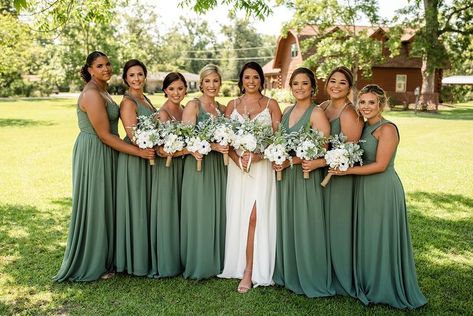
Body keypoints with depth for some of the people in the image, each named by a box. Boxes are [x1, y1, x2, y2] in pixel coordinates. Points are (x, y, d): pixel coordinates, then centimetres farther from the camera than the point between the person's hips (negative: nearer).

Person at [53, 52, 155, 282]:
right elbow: (104, 135, -21)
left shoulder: (101, 91, 12)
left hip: (103, 153, 10)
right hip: (94, 153, -10)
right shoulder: (92, 94, -18)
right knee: (93, 206, 2)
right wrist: (139, 152, -19)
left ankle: (102, 260, 30)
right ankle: (90, 265, 18)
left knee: (104, 205, 16)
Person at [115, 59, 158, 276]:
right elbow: (134, 137, -20)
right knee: (135, 208, 0)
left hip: (148, 159, 9)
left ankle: (144, 256, 29)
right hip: (133, 159, -9)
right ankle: (134, 261, 13)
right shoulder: (128, 102, -13)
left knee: (146, 207, 15)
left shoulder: (145, 99, 13)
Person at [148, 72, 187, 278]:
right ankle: (165, 263, 17)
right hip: (167, 167, -7)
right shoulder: (163, 113, -14)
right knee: (166, 213, 2)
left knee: (180, 212, 15)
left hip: (182, 166, 7)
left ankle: (178, 259, 29)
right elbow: (161, 149, -22)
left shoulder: (184, 110, 9)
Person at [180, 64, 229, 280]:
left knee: (218, 212, 10)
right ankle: (197, 264, 15)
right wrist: (212, 145, -23)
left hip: (219, 165, 6)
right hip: (199, 164, -6)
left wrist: (225, 146, -2)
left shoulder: (222, 108, 14)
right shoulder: (193, 105, -5)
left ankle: (216, 261, 25)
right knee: (199, 214, 0)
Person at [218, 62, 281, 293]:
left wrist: (258, 156, -17)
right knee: (238, 216, 5)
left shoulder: (271, 105, 5)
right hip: (237, 166, 3)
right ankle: (240, 265, 19)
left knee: (255, 217, -8)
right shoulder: (232, 105, 12)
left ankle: (249, 271, -2)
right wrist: (237, 158, -12)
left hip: (263, 167, -3)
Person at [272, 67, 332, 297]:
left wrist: (289, 162, -18)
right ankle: (288, 273, 31)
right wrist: (277, 161, -2)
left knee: (305, 227, 2)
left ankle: (310, 279, 19)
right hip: (285, 176, 7)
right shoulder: (288, 111, 11)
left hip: (306, 177, -7)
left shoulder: (316, 114, -11)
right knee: (286, 225, 14)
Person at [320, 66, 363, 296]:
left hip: (341, 176, -7)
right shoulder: (323, 107, 8)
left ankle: (341, 278, 22)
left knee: (338, 223, 4)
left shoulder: (349, 113, -16)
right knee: (323, 222, 15)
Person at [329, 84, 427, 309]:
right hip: (364, 189, 8)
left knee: (382, 238, 4)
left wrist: (347, 171, -17)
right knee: (366, 237, 16)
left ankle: (385, 289, 22)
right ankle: (368, 284, 32)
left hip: (383, 189, -8)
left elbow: (380, 165, -19)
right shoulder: (363, 127, 10)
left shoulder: (387, 129, -14)